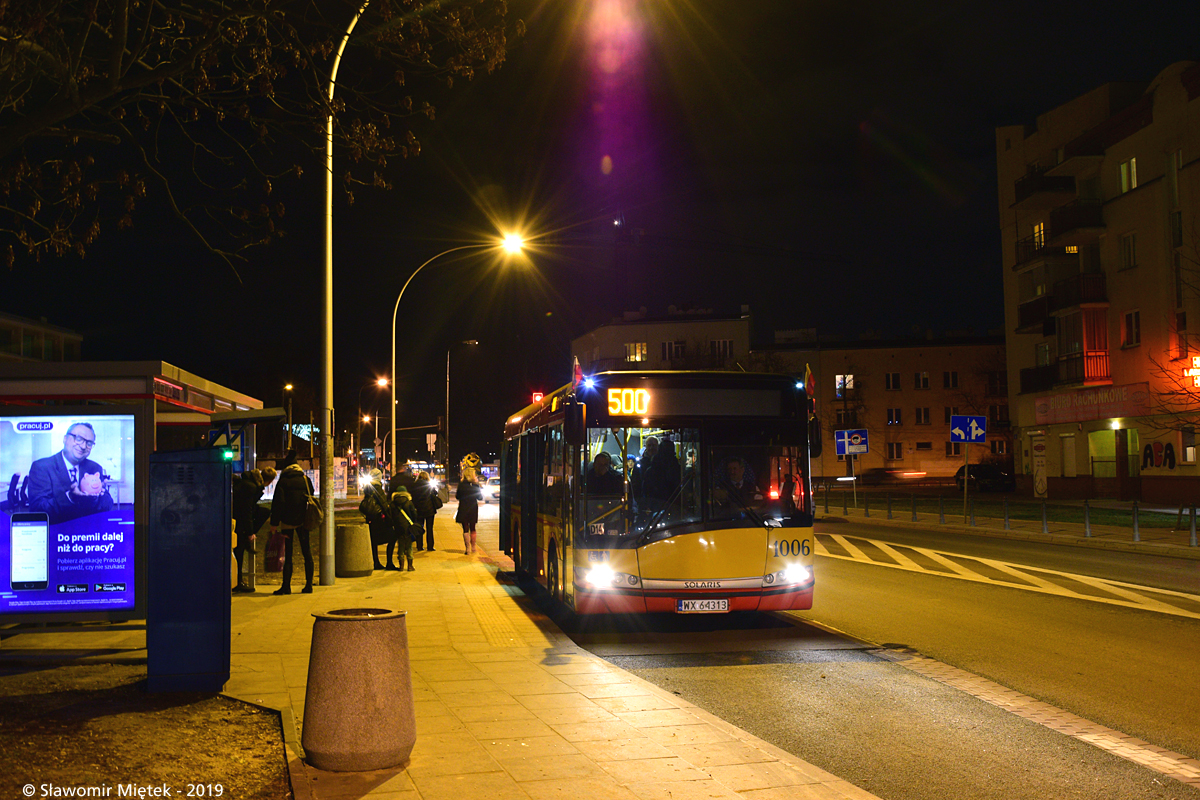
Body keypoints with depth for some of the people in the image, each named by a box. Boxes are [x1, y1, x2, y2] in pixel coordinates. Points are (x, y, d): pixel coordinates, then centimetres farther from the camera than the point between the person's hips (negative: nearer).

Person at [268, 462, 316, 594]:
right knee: (306, 552, 8)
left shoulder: (283, 481, -1)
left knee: (287, 554, -1)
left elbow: (278, 502, -8)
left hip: (287, 521, -2)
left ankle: (286, 586, -4)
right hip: (303, 520, 2)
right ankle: (309, 585, 7)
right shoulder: (306, 480, 8)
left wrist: (274, 523, -7)